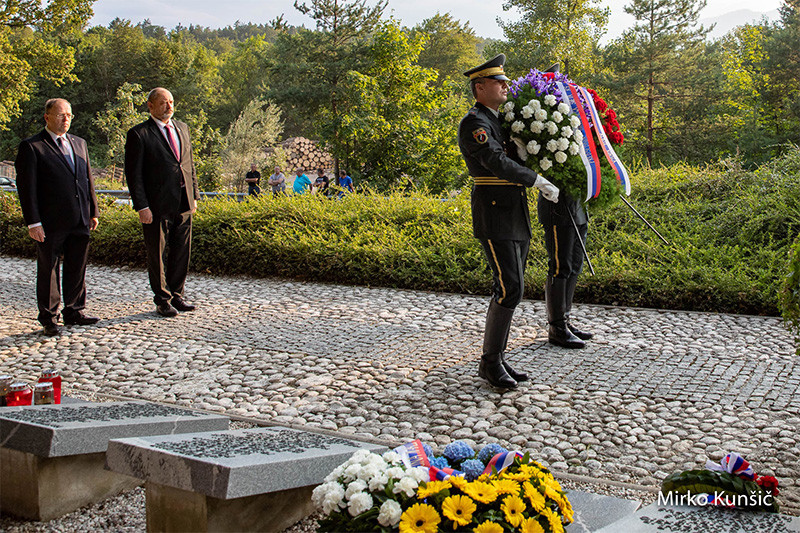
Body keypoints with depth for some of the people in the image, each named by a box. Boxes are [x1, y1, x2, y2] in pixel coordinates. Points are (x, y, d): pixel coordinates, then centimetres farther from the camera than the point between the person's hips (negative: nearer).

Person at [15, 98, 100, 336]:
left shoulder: (79, 143, 15)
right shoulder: (31, 147, -5)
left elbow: (88, 180, 18)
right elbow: (26, 187, -8)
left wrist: (93, 211, 13)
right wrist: (33, 222, -13)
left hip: (80, 221, 6)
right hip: (51, 223, -5)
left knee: (77, 268, 12)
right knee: (48, 270, 5)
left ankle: (74, 312, 25)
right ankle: (48, 318, 15)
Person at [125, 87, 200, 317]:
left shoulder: (182, 128, 13)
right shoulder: (139, 134, -6)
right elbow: (133, 174, -9)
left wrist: (194, 195, 13)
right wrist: (141, 206, -14)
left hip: (183, 204, 6)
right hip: (157, 206, -6)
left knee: (182, 252, 11)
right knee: (158, 254, 4)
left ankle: (176, 296, 24)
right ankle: (162, 300, 16)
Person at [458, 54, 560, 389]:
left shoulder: (500, 120, 19)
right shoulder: (473, 123, -10)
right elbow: (497, 162, -21)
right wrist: (539, 182, -18)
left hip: (516, 217, 9)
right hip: (494, 217, -9)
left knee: (511, 289, 8)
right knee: (509, 289, -13)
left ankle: (496, 359, 14)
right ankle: (490, 362, -3)